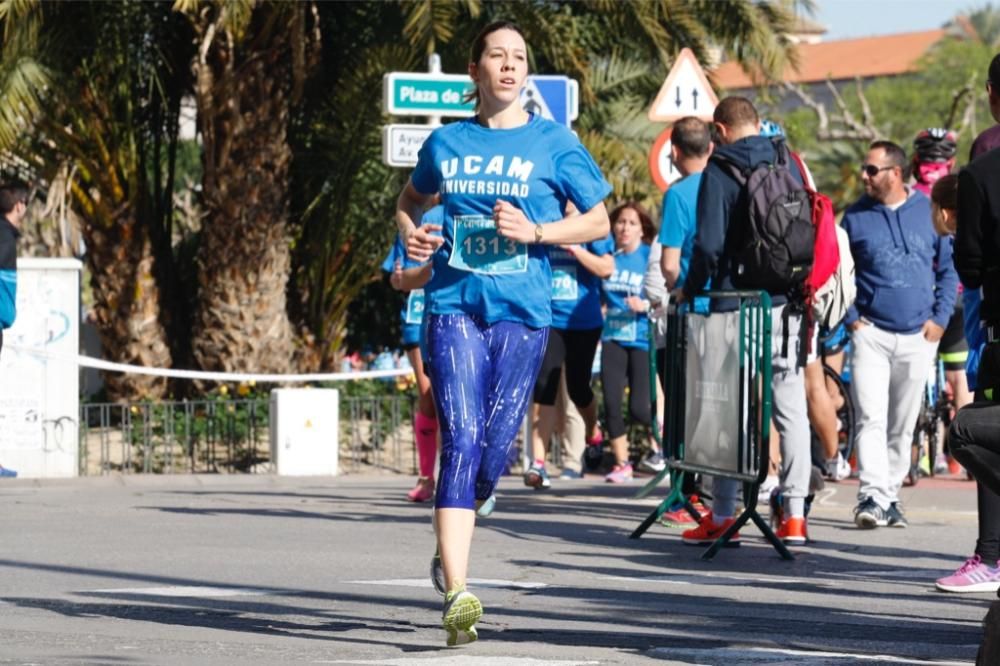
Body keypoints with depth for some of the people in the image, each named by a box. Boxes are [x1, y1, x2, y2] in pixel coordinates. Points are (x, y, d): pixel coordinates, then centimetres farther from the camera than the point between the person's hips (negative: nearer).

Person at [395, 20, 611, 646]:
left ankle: (450, 552, 31)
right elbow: (411, 198, 28)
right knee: (461, 440, -14)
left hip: (523, 313, 0)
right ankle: (458, 594, -22)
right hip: (454, 306, 0)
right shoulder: (446, 142, 10)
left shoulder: (553, 142, 3)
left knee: (494, 449, 0)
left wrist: (536, 231, -10)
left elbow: (598, 221, 7)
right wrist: (411, 234, 6)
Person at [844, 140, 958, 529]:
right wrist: (851, 318, -2)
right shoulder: (856, 216, 3)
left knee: (903, 425, 9)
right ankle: (871, 497, -22)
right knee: (871, 419, -14)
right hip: (871, 333, -1)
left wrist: (940, 318, 0)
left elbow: (949, 268, 10)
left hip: (917, 336, 2)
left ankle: (890, 496, 18)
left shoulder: (929, 212, 4)